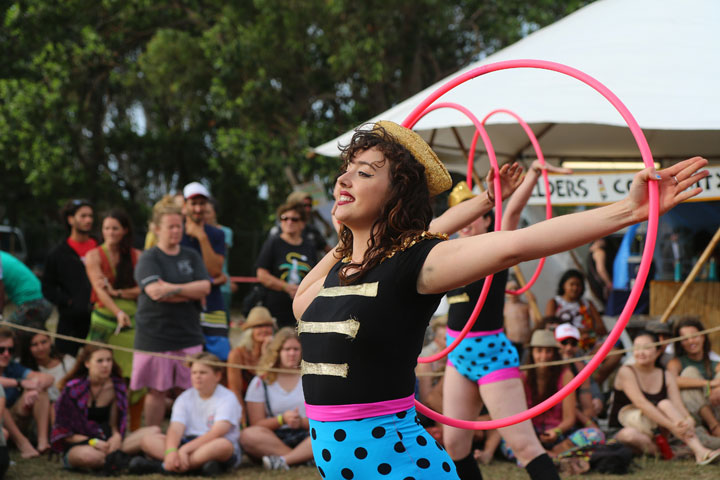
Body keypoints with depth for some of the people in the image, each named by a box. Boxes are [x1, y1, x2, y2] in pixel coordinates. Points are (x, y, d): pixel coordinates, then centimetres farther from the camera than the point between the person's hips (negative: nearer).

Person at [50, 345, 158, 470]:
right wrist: (93, 442, -20)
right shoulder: (73, 388, -7)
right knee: (88, 455, -44)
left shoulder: (117, 386, 6)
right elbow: (64, 433, -6)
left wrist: (117, 436, -14)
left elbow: (115, 424, 10)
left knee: (154, 432, -15)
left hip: (107, 442, 5)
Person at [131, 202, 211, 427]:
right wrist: (190, 293, -9)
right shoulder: (149, 258, -1)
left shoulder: (191, 257, 13)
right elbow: (154, 291, -16)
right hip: (155, 335, -3)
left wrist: (172, 288, -9)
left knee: (190, 389, 0)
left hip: (188, 333, 3)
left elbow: (205, 288, 0)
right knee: (157, 391, 1)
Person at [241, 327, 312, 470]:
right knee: (248, 435, -33)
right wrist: (282, 419, -15)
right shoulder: (260, 382, 10)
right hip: (275, 439, 0)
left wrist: (302, 422, -14)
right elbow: (256, 424, 1)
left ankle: (284, 460, -41)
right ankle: (303, 457, -33)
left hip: (305, 437, 1)